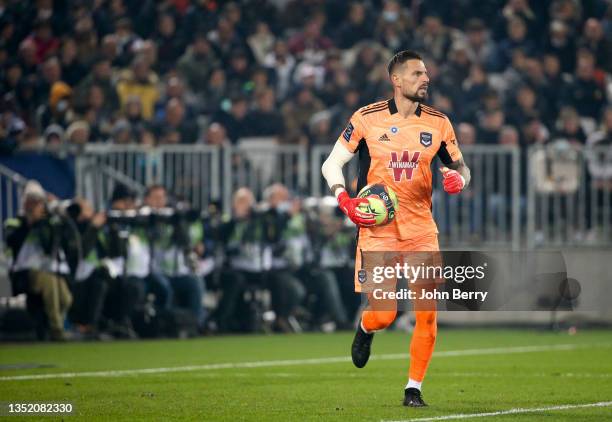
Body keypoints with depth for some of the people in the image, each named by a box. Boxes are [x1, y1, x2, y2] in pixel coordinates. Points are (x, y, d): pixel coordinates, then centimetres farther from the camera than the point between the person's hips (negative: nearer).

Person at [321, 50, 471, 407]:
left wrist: (459, 178, -11)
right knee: (383, 315, -9)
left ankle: (414, 388, 7)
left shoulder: (438, 123, 4)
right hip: (377, 228, -3)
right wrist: (345, 201, -14)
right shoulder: (367, 119, -4)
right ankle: (366, 329, 29)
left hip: (421, 228, 3)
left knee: (428, 312, -6)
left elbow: (461, 166, 14)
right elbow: (332, 164, 3)